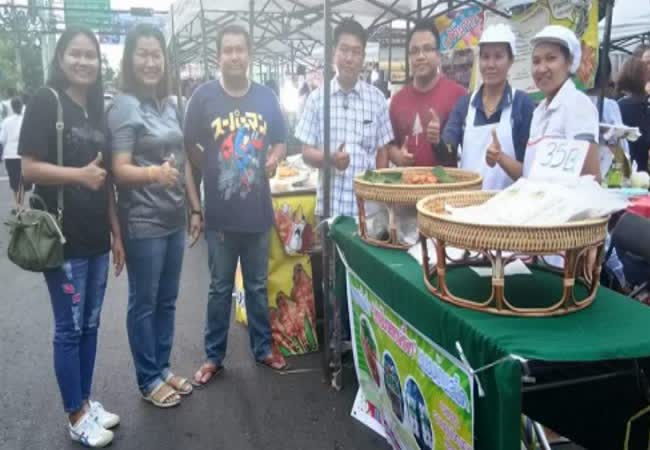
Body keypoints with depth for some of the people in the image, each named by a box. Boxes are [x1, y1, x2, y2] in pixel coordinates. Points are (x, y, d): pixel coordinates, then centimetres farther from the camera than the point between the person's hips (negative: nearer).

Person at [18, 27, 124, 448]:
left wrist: (116, 233, 13)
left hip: (97, 238, 6)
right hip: (63, 238, -6)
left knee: (90, 325, 14)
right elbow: (28, 167, -14)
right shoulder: (46, 102, -7)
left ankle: (86, 401, 29)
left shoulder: (97, 111, 13)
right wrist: (79, 174, -20)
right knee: (69, 328, 3)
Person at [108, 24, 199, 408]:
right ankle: (149, 380, 21)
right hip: (143, 224, -6)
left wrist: (195, 208, 15)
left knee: (167, 300, 16)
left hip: (173, 220, 7)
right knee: (144, 303, 6)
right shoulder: (124, 106, -11)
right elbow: (120, 170, -17)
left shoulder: (171, 105, 8)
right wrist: (154, 173, -36)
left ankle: (163, 368, 31)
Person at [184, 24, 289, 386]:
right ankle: (214, 356, 26)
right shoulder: (204, 96, -4)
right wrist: (214, 170, -3)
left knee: (258, 285, 16)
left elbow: (281, 141, 15)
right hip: (220, 212, -2)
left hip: (259, 210, 2)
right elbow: (190, 147, 3)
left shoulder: (267, 97, 4)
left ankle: (263, 348, 32)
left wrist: (274, 159, -3)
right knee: (220, 288, 11)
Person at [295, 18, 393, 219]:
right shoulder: (317, 97, 1)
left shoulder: (377, 98, 3)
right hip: (329, 205, 0)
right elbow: (307, 152, 2)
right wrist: (330, 159, -18)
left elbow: (382, 152, 7)